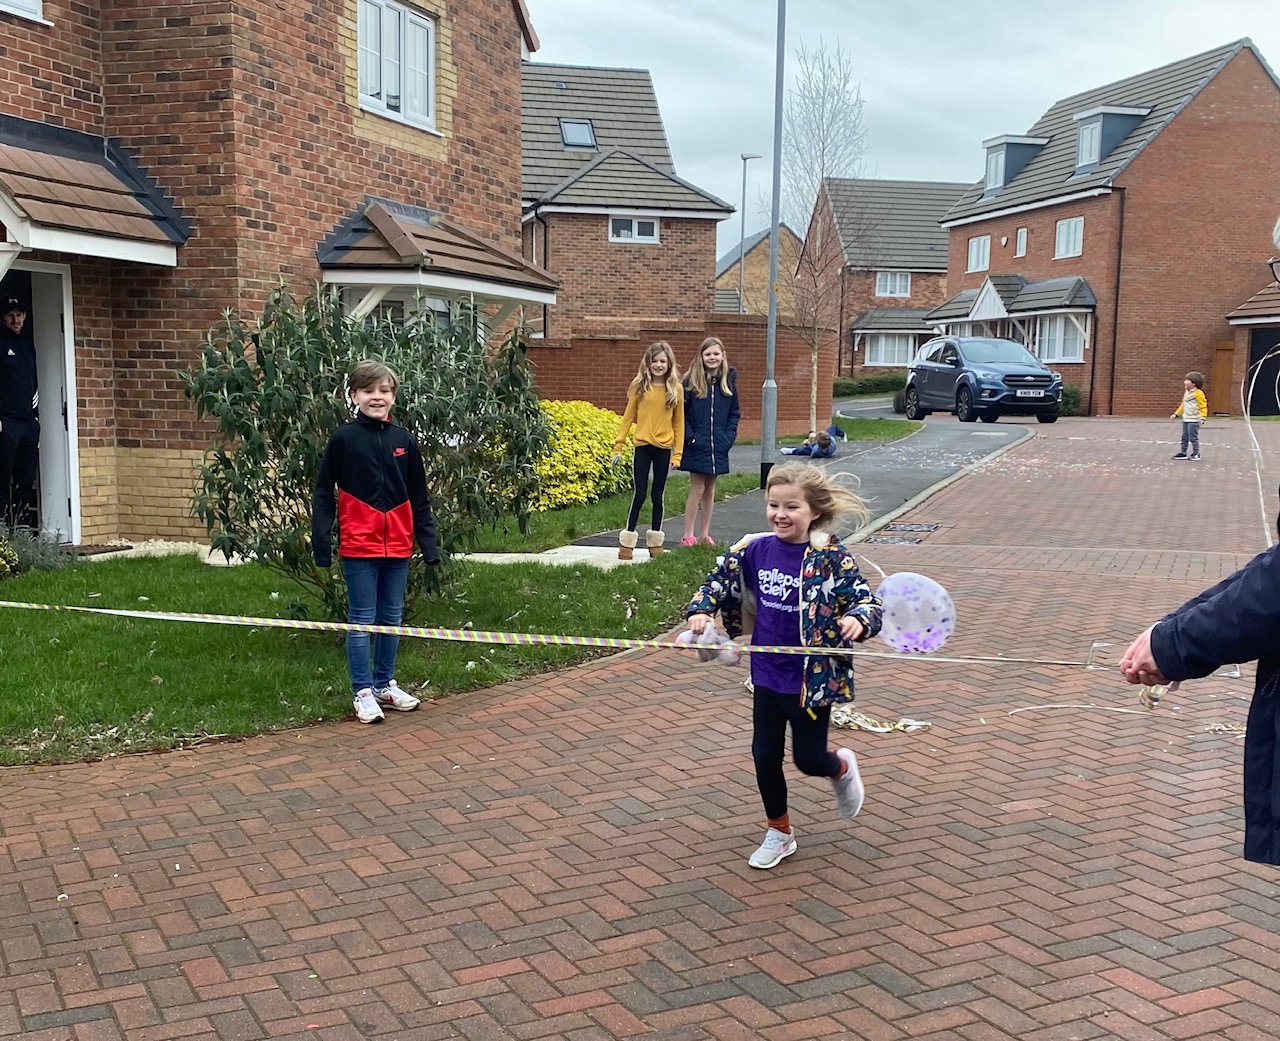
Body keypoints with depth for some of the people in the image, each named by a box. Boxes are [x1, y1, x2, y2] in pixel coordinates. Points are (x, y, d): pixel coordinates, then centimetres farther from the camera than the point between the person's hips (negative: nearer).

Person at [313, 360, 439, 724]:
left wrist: (429, 544, 6)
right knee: (361, 620, 3)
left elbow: (419, 498, 9)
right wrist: (321, 541, -7)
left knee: (392, 619, 13)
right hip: (359, 545, -4)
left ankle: (385, 684, 27)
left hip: (398, 546, 4)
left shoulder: (404, 440, 4)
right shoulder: (343, 439, -5)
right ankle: (362, 691, 12)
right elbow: (323, 493, -2)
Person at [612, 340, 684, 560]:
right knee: (639, 494, -4)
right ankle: (627, 543, 4)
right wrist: (618, 447, -1)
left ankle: (655, 542, 18)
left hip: (664, 448, 1)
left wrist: (677, 454, 1)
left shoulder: (676, 389, 1)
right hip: (643, 446, -1)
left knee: (658, 495, 9)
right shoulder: (639, 386, -1)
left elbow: (679, 423, 4)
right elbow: (628, 417, 2)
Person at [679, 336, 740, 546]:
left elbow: (734, 413, 11)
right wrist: (690, 437, -13)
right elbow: (681, 413, -5)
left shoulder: (728, 381, 6)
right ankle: (688, 535, 5)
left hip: (718, 447, 4)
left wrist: (729, 437, -1)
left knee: (710, 490, 11)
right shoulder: (691, 381, -6)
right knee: (697, 489, -2)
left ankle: (706, 534, 19)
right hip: (696, 446, -4)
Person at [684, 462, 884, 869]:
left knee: (809, 758, 6)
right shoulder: (755, 550, -3)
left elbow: (869, 600, -17)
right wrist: (702, 609, -6)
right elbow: (720, 578, 11)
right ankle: (779, 832, 31)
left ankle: (842, 767, 43)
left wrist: (858, 621, -39)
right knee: (765, 754, 11)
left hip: (813, 677, -4)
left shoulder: (830, 558, -17)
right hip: (767, 675, 5)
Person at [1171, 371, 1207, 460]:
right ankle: (1183, 453, 21)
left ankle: (1196, 454, 6)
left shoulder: (1198, 393, -13)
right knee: (1184, 437, 13)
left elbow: (1203, 406, -14)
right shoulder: (1186, 393, 13)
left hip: (1194, 420, -9)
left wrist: (1202, 418, -21)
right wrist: (1176, 414, 23)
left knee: (1193, 438, -3)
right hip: (1185, 419, 9)